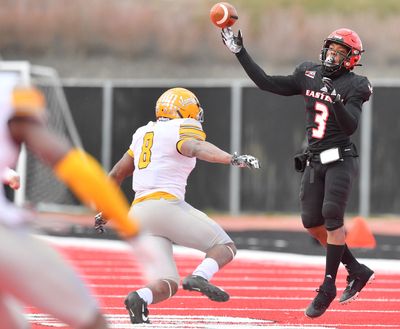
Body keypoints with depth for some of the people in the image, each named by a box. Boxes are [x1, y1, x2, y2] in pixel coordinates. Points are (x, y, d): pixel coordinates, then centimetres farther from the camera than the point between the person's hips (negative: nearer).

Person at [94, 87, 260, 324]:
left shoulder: (145, 133, 23)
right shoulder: (183, 131, 1)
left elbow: (116, 174, 30)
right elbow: (197, 148, -24)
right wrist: (233, 159, -38)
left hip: (140, 213, 7)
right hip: (166, 205, -7)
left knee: (167, 285, 3)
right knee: (225, 247, 4)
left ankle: (140, 298, -28)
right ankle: (200, 276, -25)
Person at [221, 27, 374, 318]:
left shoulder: (353, 86, -9)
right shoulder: (309, 75, 8)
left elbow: (350, 126, -21)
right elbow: (267, 83, 10)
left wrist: (335, 101, -38)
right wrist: (240, 52, 7)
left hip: (340, 160, -6)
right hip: (315, 161, 6)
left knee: (332, 216, -18)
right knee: (312, 222, 4)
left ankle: (329, 285, -11)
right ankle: (357, 271, 18)